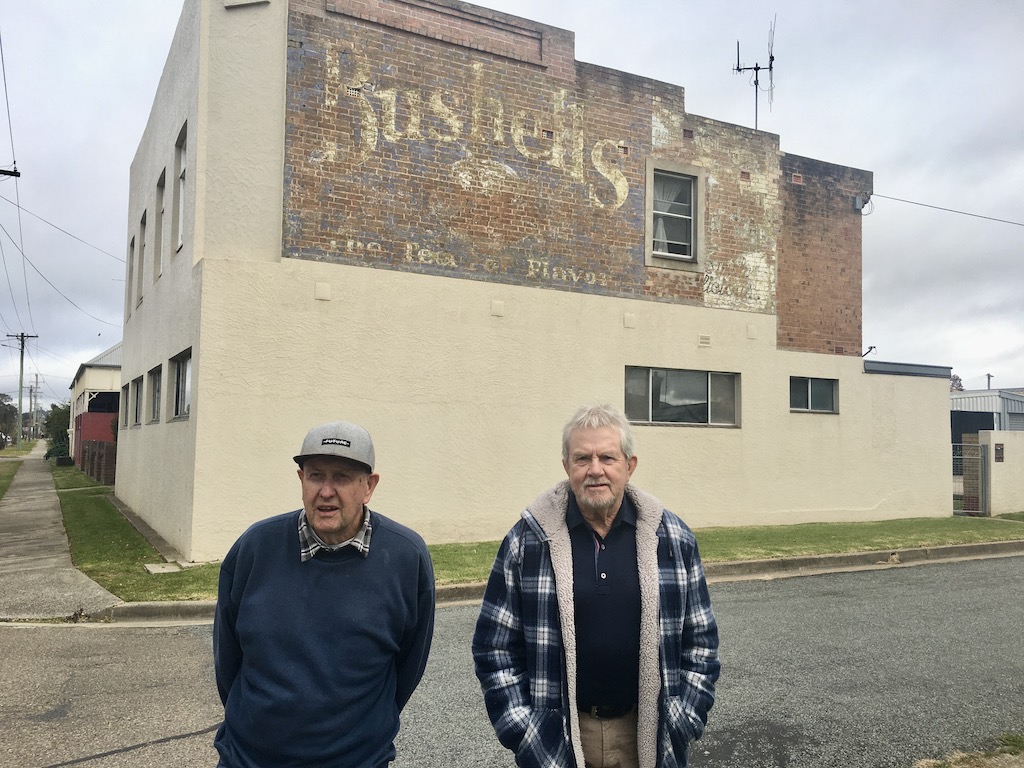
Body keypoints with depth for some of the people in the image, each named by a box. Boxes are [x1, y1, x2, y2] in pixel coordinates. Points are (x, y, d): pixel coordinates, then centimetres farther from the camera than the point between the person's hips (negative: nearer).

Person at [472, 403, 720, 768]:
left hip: (648, 733, 2)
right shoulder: (527, 540, -8)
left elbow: (700, 639, 5)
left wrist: (683, 722, -1)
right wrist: (522, 733, -7)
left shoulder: (674, 537, -2)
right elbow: (494, 645, -3)